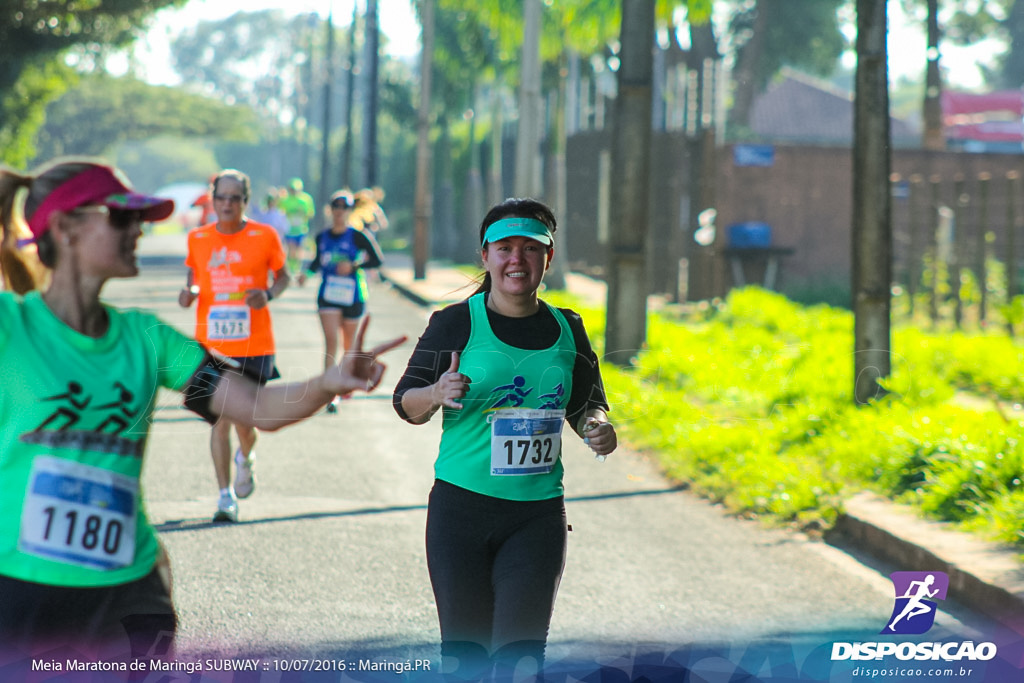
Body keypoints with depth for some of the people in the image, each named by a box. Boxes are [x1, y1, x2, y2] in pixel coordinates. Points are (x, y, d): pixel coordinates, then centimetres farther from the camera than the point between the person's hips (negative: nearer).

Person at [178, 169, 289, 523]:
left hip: (255, 344, -1)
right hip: (211, 345, 1)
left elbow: (282, 275, 9)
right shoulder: (197, 238, 4)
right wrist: (189, 291, -4)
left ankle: (245, 458, 38)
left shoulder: (264, 236, -2)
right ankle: (226, 496, 5)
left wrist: (268, 294, -12)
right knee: (220, 420, -3)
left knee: (246, 421, 1)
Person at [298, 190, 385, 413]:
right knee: (331, 341, -13)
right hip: (328, 297, 1)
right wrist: (307, 273, 2)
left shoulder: (357, 237, -8)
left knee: (349, 344, 14)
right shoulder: (322, 238, 3)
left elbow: (377, 260, -11)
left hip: (352, 297, -1)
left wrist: (353, 265, -22)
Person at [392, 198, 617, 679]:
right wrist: (436, 394, -23)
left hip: (539, 515, 2)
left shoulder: (567, 330, 7)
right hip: (461, 508, -2)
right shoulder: (456, 323, -3)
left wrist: (597, 428, -5)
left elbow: (586, 406, 18)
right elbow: (406, 405, -1)